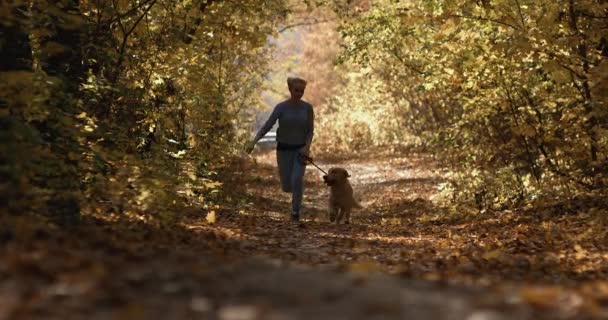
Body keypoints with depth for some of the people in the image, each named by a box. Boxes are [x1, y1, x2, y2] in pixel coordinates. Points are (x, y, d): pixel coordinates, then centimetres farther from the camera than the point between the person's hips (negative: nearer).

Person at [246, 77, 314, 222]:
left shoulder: (308, 107, -5)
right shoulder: (281, 107, -10)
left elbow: (310, 131, 0)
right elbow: (267, 126, -15)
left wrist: (307, 147, -19)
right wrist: (253, 142, -29)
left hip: (300, 150, 0)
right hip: (284, 150, 0)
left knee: (297, 180, -25)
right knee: (287, 187, 5)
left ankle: (295, 211, -5)